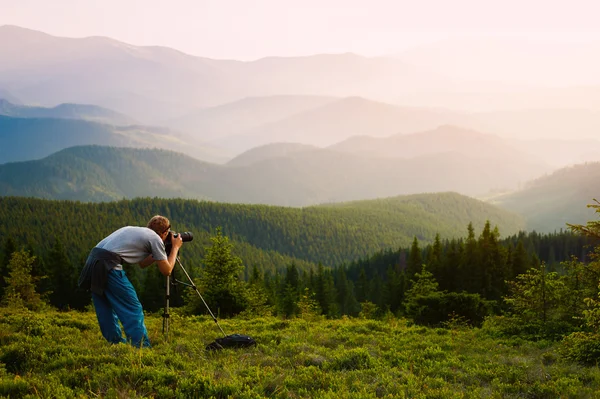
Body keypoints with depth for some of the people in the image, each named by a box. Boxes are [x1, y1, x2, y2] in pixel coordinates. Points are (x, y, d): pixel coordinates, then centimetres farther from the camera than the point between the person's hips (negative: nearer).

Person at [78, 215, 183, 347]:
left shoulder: (133, 230, 28)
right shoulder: (155, 238, 5)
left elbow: (142, 263, 37)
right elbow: (166, 271, 11)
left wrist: (157, 254, 34)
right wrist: (175, 248, 22)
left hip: (92, 261, 9)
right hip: (109, 266, -8)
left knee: (105, 310, 17)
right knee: (133, 309, 0)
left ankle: (117, 344, 26)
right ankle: (142, 347, -2)